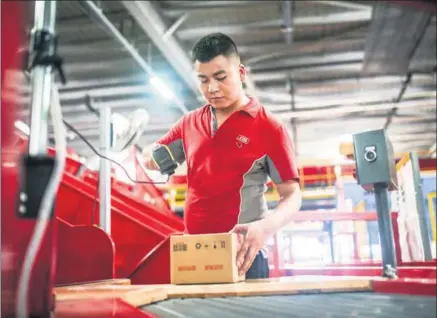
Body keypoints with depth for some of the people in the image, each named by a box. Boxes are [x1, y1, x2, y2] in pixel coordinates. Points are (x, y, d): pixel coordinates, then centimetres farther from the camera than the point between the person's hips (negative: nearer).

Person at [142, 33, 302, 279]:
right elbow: (154, 157, 21)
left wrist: (268, 226, -28)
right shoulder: (190, 123, 8)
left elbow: (292, 195, -7)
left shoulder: (268, 128, -5)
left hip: (242, 254, -4)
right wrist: (152, 157, -4)